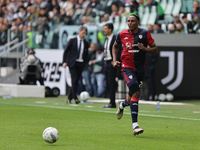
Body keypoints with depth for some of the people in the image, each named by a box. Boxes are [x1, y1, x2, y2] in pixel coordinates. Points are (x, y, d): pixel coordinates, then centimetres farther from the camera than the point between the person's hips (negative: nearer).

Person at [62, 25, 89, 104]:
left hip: (81, 64, 3)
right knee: (74, 80, -16)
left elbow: (86, 55, 16)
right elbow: (66, 51, 2)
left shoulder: (86, 43, 10)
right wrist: (64, 62, -8)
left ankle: (69, 98, 10)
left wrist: (85, 64, 6)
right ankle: (75, 97, -16)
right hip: (72, 63, -3)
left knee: (76, 81, 2)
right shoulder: (72, 41, 2)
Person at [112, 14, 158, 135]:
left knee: (132, 98, 11)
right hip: (127, 67, -2)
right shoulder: (122, 34, 1)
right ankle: (135, 125, -22)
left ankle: (122, 105, 50)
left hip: (140, 69, 2)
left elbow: (155, 50, 1)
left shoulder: (145, 34, -2)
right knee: (136, 93, -22)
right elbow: (116, 46, 21)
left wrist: (145, 48, -18)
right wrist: (115, 60, 8)